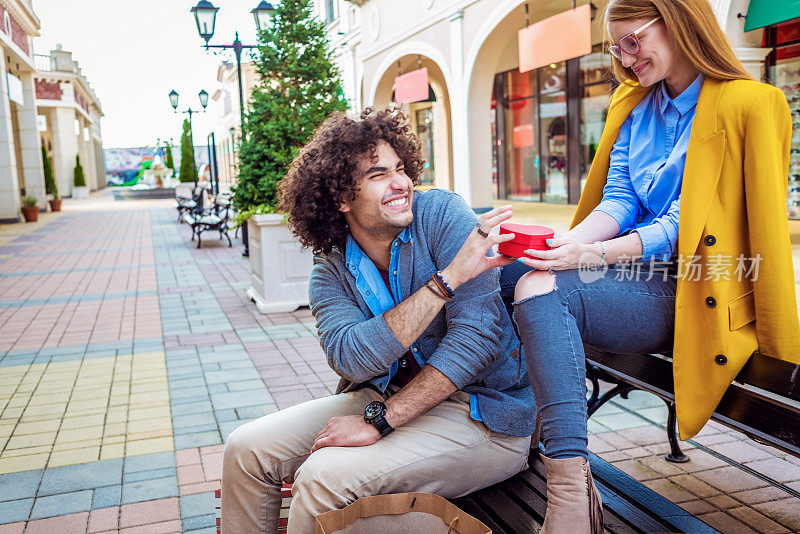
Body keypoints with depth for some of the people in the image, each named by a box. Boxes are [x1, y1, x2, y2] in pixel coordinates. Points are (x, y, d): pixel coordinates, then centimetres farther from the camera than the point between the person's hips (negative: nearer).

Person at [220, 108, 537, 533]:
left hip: (478, 409, -5)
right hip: (387, 396, 5)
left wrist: (379, 422, -23)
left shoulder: (441, 213, -12)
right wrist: (449, 277, -28)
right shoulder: (330, 272, -1)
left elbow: (477, 334, -21)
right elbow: (352, 360, -20)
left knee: (326, 476, -24)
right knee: (246, 449, -3)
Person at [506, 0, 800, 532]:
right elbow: (615, 202, 5)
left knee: (539, 290, -29)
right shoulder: (634, 106, 15)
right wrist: (564, 245, -15)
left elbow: (684, 223, -15)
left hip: (687, 293, -7)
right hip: (628, 272, 7)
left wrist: (595, 254, -27)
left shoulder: (752, 104, -7)